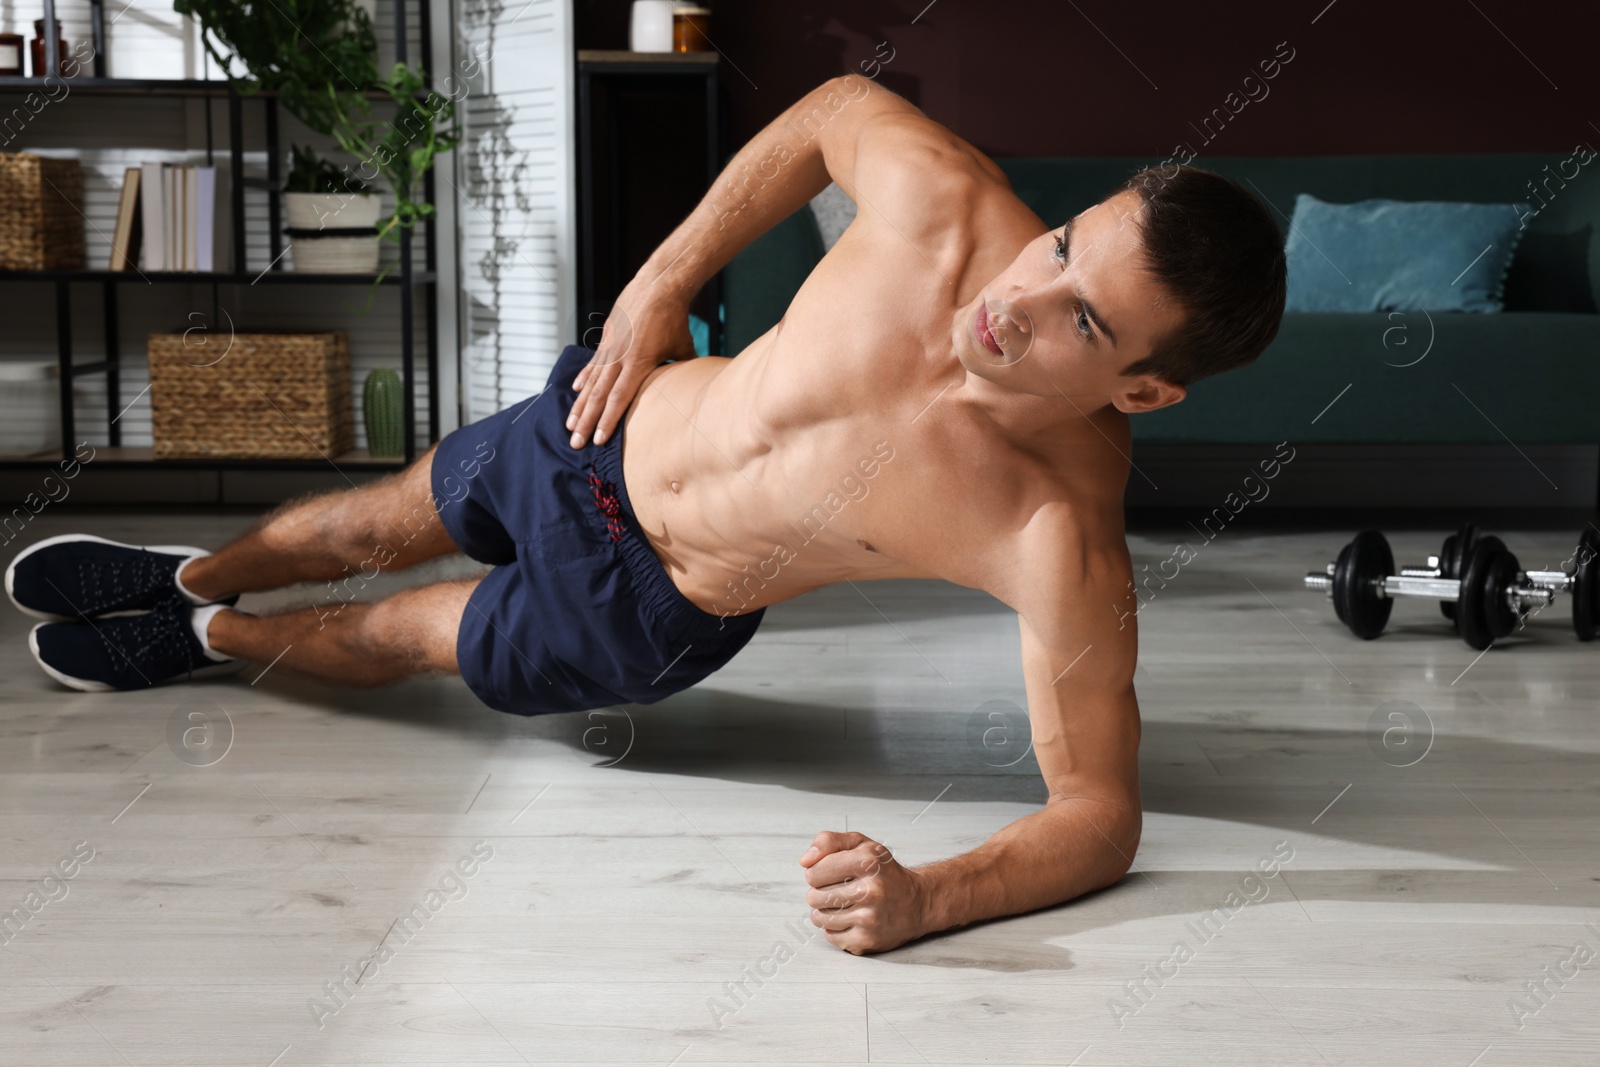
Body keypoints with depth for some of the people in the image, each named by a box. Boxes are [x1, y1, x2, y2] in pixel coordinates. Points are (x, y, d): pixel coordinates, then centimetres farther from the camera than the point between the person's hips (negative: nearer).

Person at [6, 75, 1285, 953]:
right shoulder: (940, 197, -30)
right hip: (606, 430, 3)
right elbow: (839, 106, -6)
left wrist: (931, 897, -49)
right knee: (376, 524, 29)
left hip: (643, 607, -2)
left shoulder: (1067, 540, -39)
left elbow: (1101, 811, -31)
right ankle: (195, 575, 67)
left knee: (398, 637, 23)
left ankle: (210, 642, 61)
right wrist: (664, 280, -8)